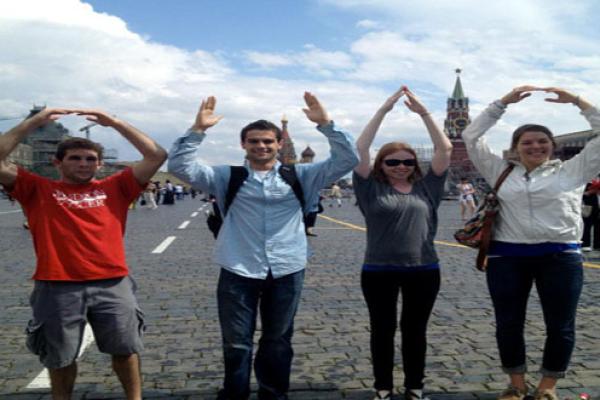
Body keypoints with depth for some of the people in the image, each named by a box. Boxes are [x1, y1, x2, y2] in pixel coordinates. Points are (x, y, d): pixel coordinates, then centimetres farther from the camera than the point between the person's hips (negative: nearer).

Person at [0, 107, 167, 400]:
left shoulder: (114, 188, 8)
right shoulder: (38, 190, 7)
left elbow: (157, 156, 2)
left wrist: (113, 122, 0)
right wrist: (35, 122, -5)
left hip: (112, 284, 1)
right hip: (57, 287, 0)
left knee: (125, 348, 13)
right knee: (60, 357, 14)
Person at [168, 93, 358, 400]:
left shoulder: (300, 176, 6)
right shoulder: (227, 177, 5)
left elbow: (347, 160, 0)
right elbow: (180, 166, -3)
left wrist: (326, 124, -11)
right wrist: (198, 129, -14)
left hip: (286, 272, 1)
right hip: (238, 272, -1)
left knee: (278, 342, 16)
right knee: (236, 343, 7)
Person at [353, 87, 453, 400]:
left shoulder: (426, 187, 4)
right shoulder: (371, 188, -1)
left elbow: (445, 149, 0)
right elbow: (359, 149, -9)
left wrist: (423, 112, -4)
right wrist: (383, 110, -10)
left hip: (424, 270, 2)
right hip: (378, 271, -1)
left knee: (415, 330, 12)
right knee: (383, 330, 10)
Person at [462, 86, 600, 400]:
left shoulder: (572, 171, 8)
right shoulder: (500, 172, 11)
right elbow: (471, 137, 8)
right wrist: (503, 103, 3)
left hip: (560, 256, -1)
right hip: (507, 257, 1)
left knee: (560, 326, 6)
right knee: (508, 324, 7)